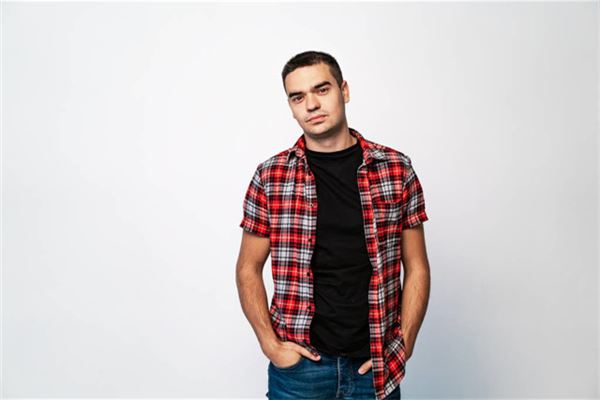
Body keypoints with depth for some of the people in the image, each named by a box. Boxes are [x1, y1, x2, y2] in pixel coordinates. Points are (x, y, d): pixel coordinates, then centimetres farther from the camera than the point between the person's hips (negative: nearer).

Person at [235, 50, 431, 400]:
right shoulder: (270, 177, -4)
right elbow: (249, 269, 3)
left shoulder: (397, 169, -3)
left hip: (376, 365, 1)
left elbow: (416, 268, 2)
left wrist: (404, 346, -5)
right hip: (299, 363, 0)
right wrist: (270, 344, -6)